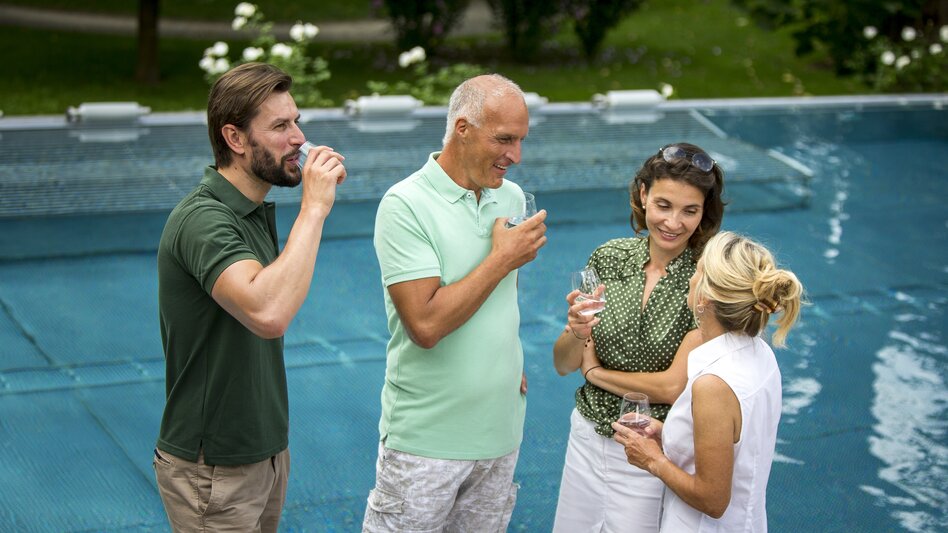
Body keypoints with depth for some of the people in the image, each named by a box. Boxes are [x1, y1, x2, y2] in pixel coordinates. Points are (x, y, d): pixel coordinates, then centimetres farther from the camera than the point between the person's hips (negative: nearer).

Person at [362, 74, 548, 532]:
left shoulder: (512, 197, 6)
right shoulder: (406, 205, -16)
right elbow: (426, 325, -24)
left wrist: (513, 364, 5)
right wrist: (501, 260, -18)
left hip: (500, 428, 6)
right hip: (427, 439, -6)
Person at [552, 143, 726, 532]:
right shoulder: (608, 258, -4)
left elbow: (673, 387, -18)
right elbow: (563, 365, 0)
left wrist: (595, 370, -7)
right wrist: (577, 333, -21)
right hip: (587, 439, 4)